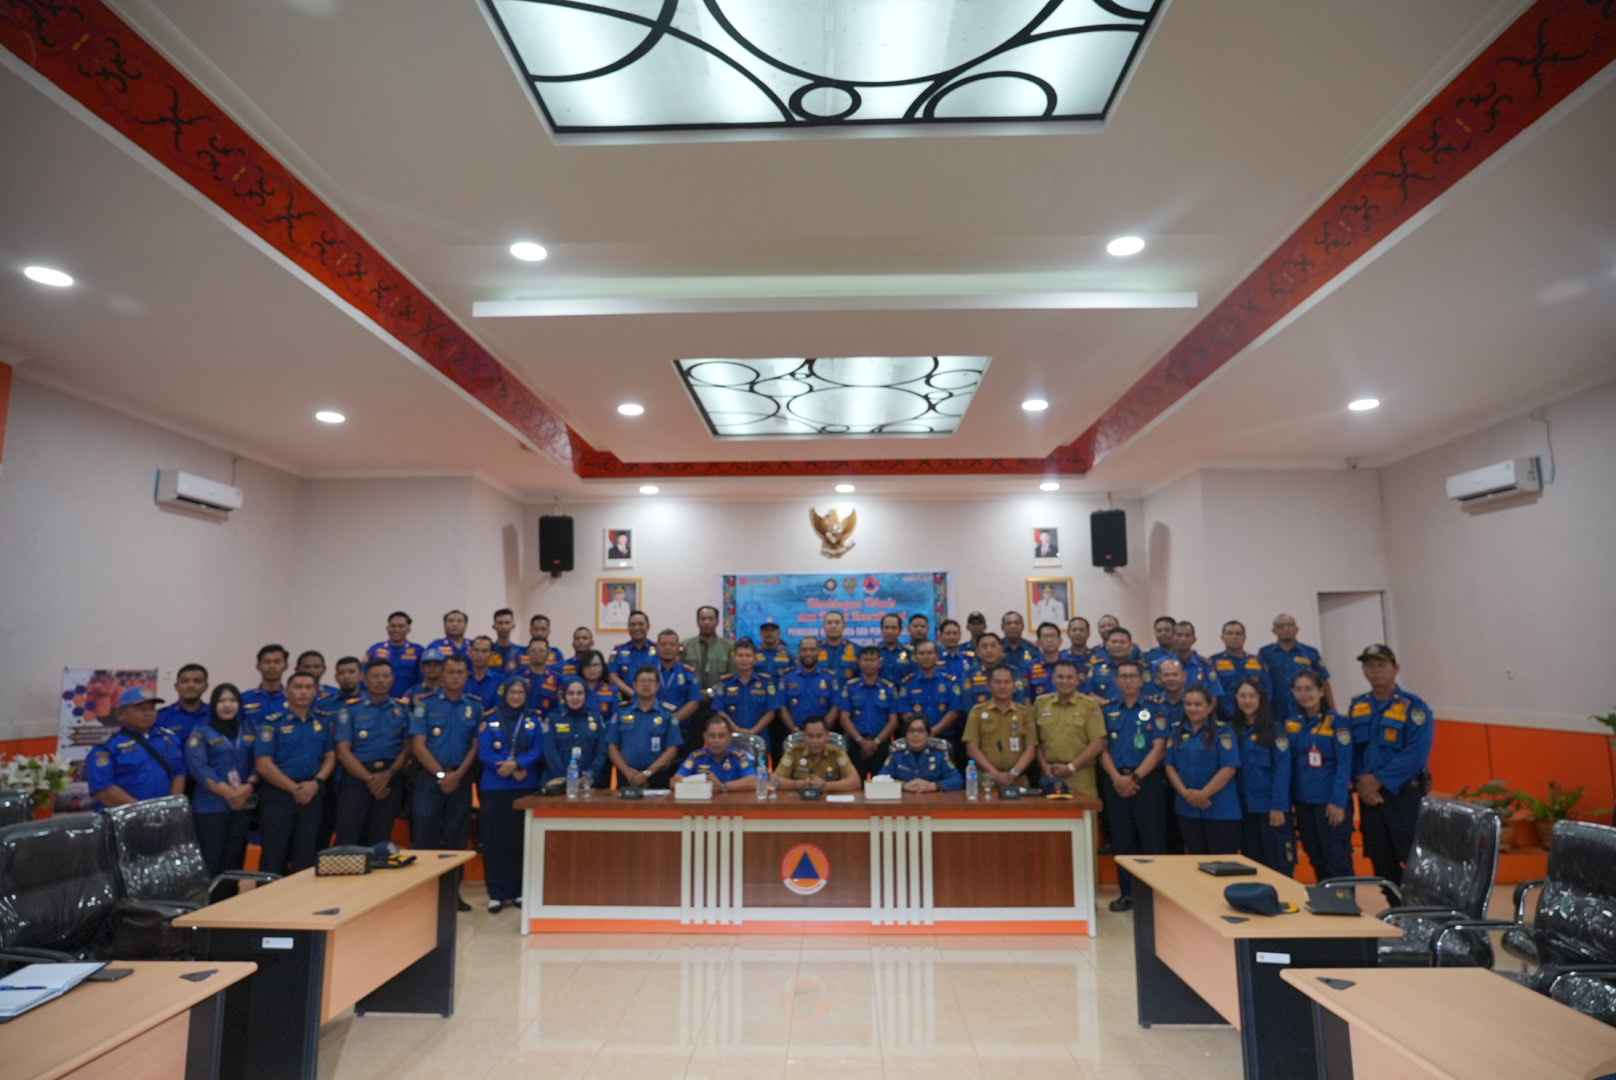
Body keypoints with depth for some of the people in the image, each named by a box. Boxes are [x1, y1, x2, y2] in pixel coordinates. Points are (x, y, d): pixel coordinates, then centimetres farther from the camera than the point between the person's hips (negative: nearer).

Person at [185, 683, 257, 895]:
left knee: (234, 860, 8)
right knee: (211, 861, -4)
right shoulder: (201, 732, 0)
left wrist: (249, 786, -13)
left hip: (243, 805, 4)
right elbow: (197, 766, -11)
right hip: (210, 806, -4)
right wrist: (225, 790, -19)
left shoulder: (249, 733, 13)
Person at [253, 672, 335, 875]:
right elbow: (263, 764, -10)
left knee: (305, 857, 8)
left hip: (312, 795, 4)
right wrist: (294, 788, -13)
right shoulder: (272, 723, -4)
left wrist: (316, 783, -9)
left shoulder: (322, 724, 10)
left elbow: (330, 757, 9)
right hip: (278, 794, -4)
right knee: (273, 857, -1)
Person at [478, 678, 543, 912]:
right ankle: (496, 893, 6)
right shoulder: (490, 720, 5)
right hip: (494, 787, -1)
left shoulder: (533, 721, 9)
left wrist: (516, 764, -18)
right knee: (494, 840, -1)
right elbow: (483, 753, -4)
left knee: (522, 839, 3)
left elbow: (537, 751, -1)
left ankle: (519, 891, 13)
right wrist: (508, 767, -17)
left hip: (526, 787, 1)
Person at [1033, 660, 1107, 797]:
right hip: (1049, 776, 2)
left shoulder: (1090, 705, 0)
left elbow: (1098, 744, -5)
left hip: (1080, 780, -2)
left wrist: (1071, 767, -9)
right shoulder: (1040, 703, 9)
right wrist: (1044, 765, -2)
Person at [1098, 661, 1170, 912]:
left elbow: (1158, 748, -5)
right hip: (1115, 781, 2)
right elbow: (1102, 747, 5)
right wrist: (1116, 778, -10)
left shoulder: (1154, 710, 2)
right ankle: (1127, 892, 15)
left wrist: (1135, 777, -13)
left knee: (1151, 837, -2)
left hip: (1146, 780, -2)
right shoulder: (1107, 711, 9)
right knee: (1121, 839, 6)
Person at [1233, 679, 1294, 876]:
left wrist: (1278, 807, -16)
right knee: (1251, 861, 11)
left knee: (1278, 863, 1)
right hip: (1245, 807, 5)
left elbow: (1282, 769, -10)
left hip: (1271, 806, -5)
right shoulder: (1234, 730, 9)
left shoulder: (1275, 729, -5)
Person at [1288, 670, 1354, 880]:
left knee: (1338, 859, 0)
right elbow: (1289, 764, 8)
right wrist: (1289, 800, 3)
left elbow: (1344, 764, -12)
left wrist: (1338, 802, -17)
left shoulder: (1336, 722, -8)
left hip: (1331, 802, -5)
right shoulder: (1290, 724, 5)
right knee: (1315, 858, 15)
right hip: (1303, 802, 5)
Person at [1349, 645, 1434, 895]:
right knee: (1382, 863, 11)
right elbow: (1349, 749, 8)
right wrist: (1362, 782, -8)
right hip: (1369, 796, 5)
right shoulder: (1357, 707, 10)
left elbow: (1417, 754, -16)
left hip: (1404, 795, -5)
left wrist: (1379, 780, -17)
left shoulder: (1414, 707, -6)